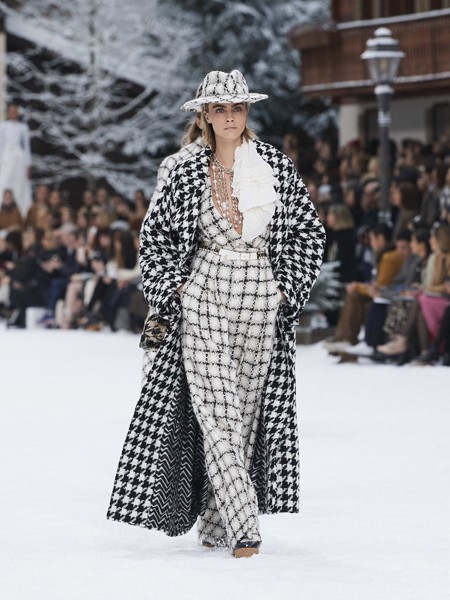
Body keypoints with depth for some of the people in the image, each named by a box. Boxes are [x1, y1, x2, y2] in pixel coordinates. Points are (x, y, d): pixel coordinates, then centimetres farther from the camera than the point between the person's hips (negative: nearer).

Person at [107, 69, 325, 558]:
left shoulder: (277, 167, 5)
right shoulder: (187, 174, 4)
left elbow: (309, 231, 10)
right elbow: (155, 234, 13)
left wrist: (287, 288, 1)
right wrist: (174, 286, 2)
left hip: (260, 301, 1)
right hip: (204, 300, -1)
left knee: (246, 411, 4)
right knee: (215, 410, -12)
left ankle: (215, 526, 15)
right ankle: (244, 528, -16)